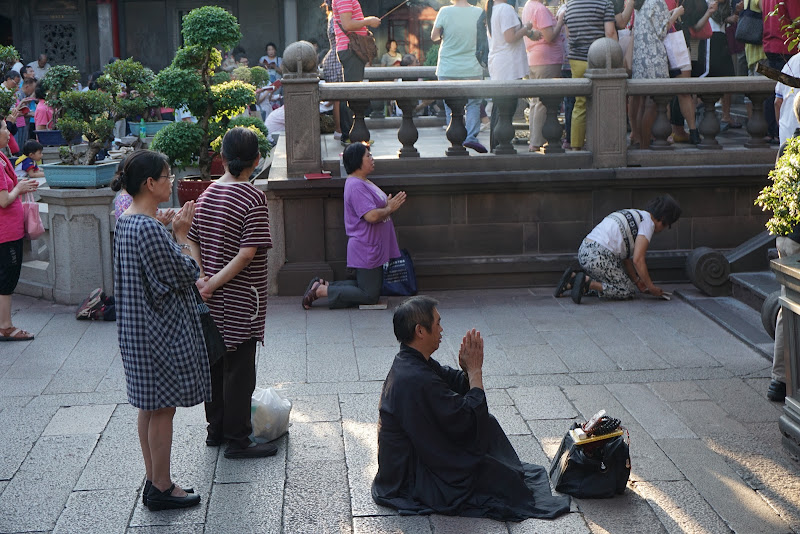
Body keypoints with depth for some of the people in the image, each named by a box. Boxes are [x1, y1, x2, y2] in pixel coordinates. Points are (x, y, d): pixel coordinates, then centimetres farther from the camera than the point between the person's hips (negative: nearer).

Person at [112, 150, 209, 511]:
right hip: (161, 330, -10)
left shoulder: (127, 222, 8)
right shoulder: (148, 229, -24)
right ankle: (161, 489, 11)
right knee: (162, 408, 1)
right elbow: (184, 275, -18)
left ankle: (154, 482, 26)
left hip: (140, 328, 10)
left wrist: (175, 233, 7)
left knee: (150, 407, 16)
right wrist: (182, 235, -8)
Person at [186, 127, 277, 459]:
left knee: (215, 362, 17)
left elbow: (192, 242, 6)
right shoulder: (253, 198, -16)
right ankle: (237, 440, 7)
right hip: (241, 300, -7)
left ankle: (216, 429, 28)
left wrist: (202, 278, -3)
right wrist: (213, 283, -16)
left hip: (214, 300, 7)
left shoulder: (207, 194, 6)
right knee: (239, 369, 1)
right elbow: (248, 253, -22)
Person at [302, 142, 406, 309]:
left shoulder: (363, 182, 15)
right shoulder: (356, 186, -20)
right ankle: (321, 291, -3)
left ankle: (323, 285, 14)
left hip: (373, 250, 11)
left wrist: (388, 204, 3)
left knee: (369, 289, 15)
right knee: (370, 296, -6)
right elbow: (372, 216, -28)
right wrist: (390, 209, -12)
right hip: (366, 250, -11)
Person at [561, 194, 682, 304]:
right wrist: (651, 287, -1)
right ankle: (588, 283, -14)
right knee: (628, 290, -1)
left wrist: (637, 281, 25)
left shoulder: (634, 215, 25)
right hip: (600, 256, -10)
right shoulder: (647, 222, -3)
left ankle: (574, 278, 10)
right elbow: (638, 260, -11)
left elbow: (626, 257, 25)